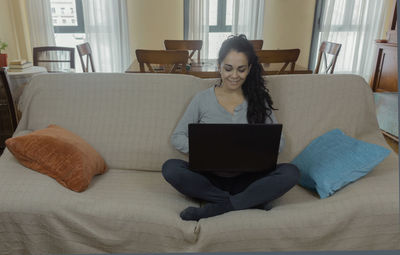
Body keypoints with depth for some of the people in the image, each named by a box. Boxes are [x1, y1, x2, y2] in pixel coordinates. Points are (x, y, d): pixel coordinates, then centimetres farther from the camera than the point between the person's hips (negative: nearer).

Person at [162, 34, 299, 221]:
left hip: (246, 179, 1)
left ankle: (216, 208, -23)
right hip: (209, 178, 0)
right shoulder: (202, 99, 3)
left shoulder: (258, 100, 6)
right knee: (170, 168, -28)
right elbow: (177, 137, 4)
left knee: (291, 172, -24)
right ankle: (252, 200, -22)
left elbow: (279, 141, 9)